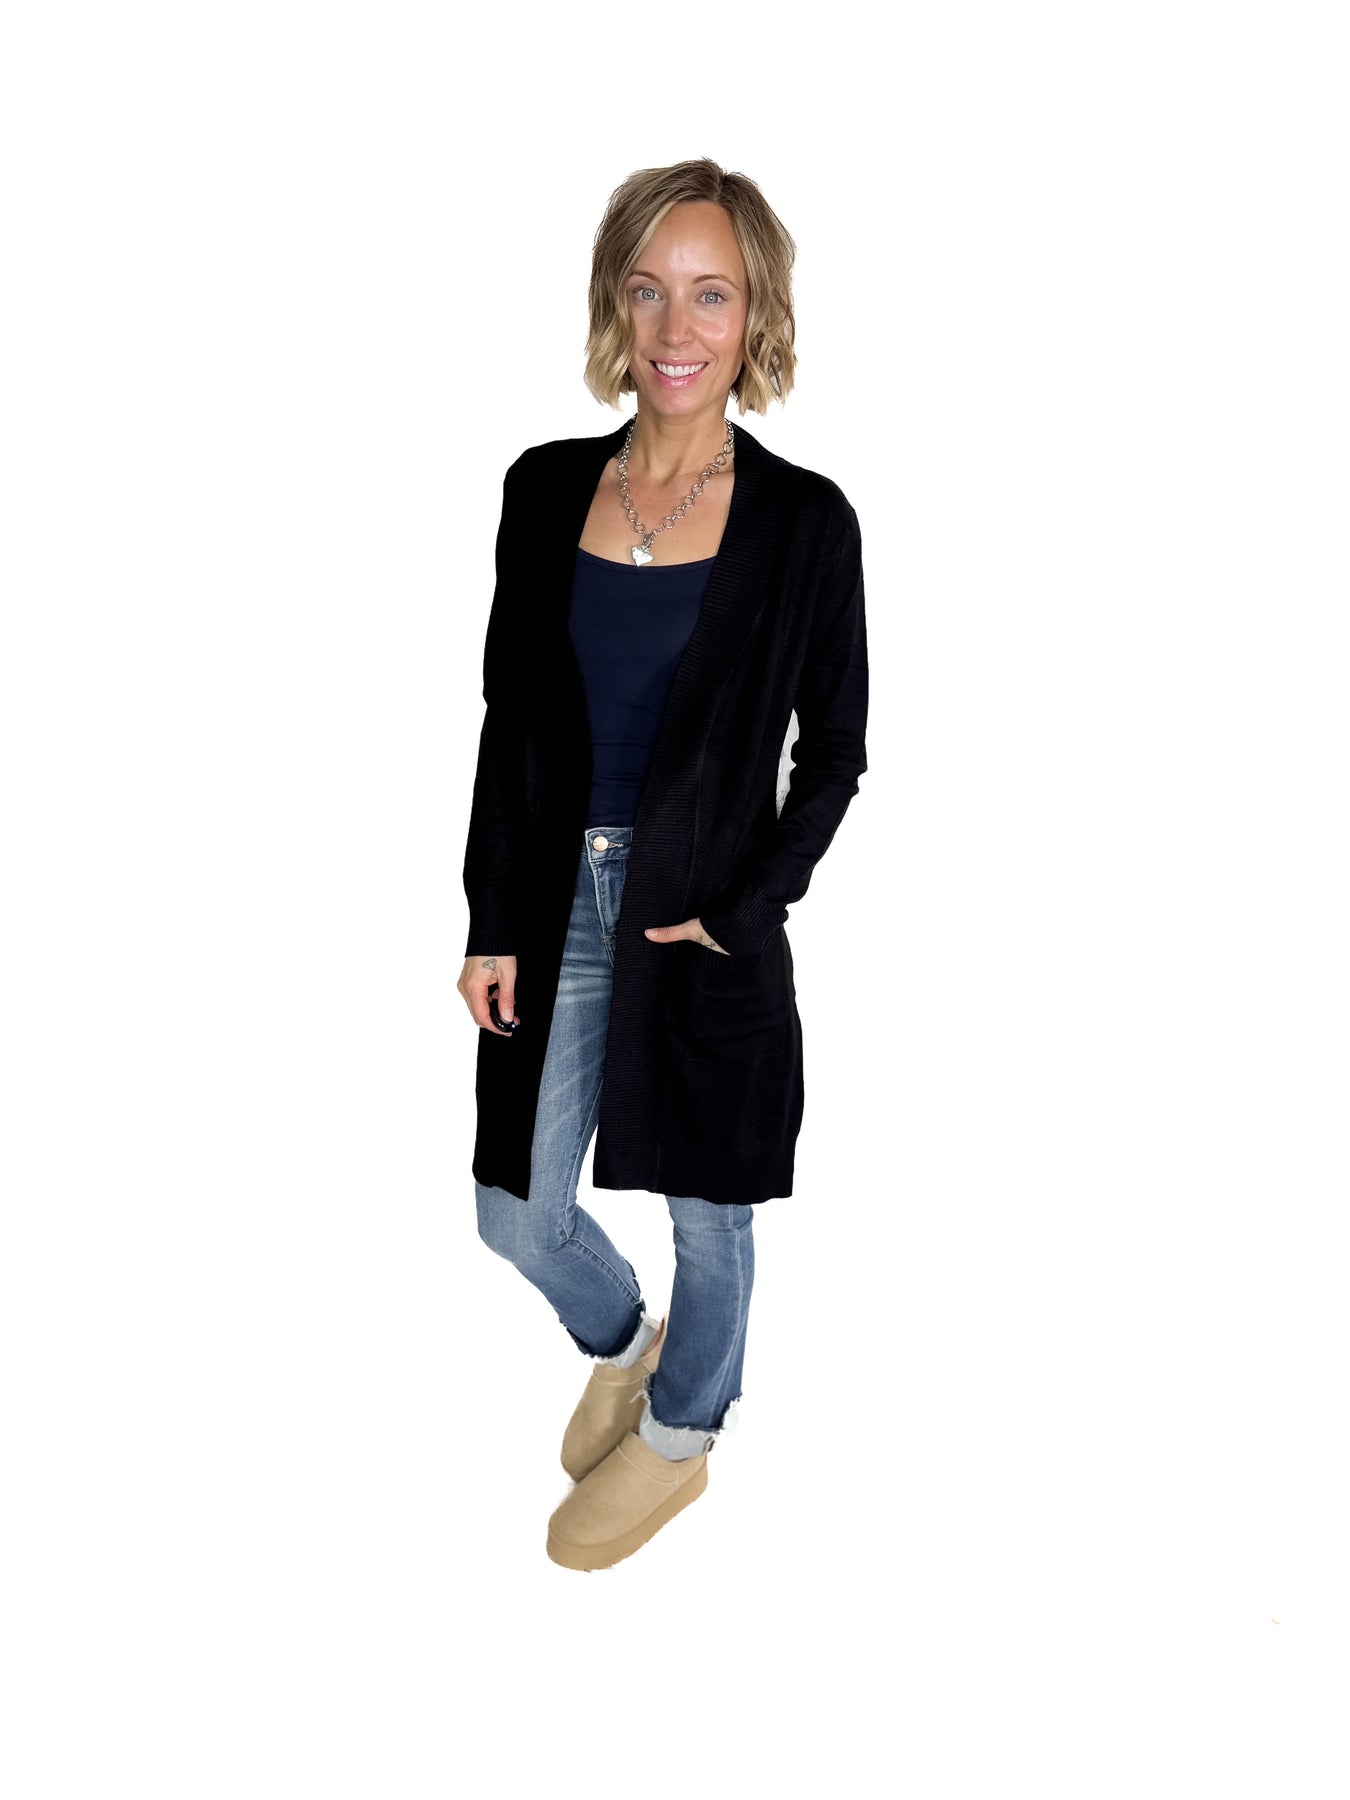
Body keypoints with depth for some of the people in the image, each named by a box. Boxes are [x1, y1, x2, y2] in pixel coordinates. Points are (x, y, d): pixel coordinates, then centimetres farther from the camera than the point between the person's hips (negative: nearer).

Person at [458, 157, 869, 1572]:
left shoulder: (803, 520, -9)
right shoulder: (546, 489, -1)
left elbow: (835, 750, -3)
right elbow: (509, 720, 3)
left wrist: (743, 907, -11)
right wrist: (492, 921, 0)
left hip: (708, 912, -3)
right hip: (557, 903, 3)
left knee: (707, 1209, 14)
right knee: (518, 1213, 12)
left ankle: (677, 1439, 40)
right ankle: (619, 1344, 45)